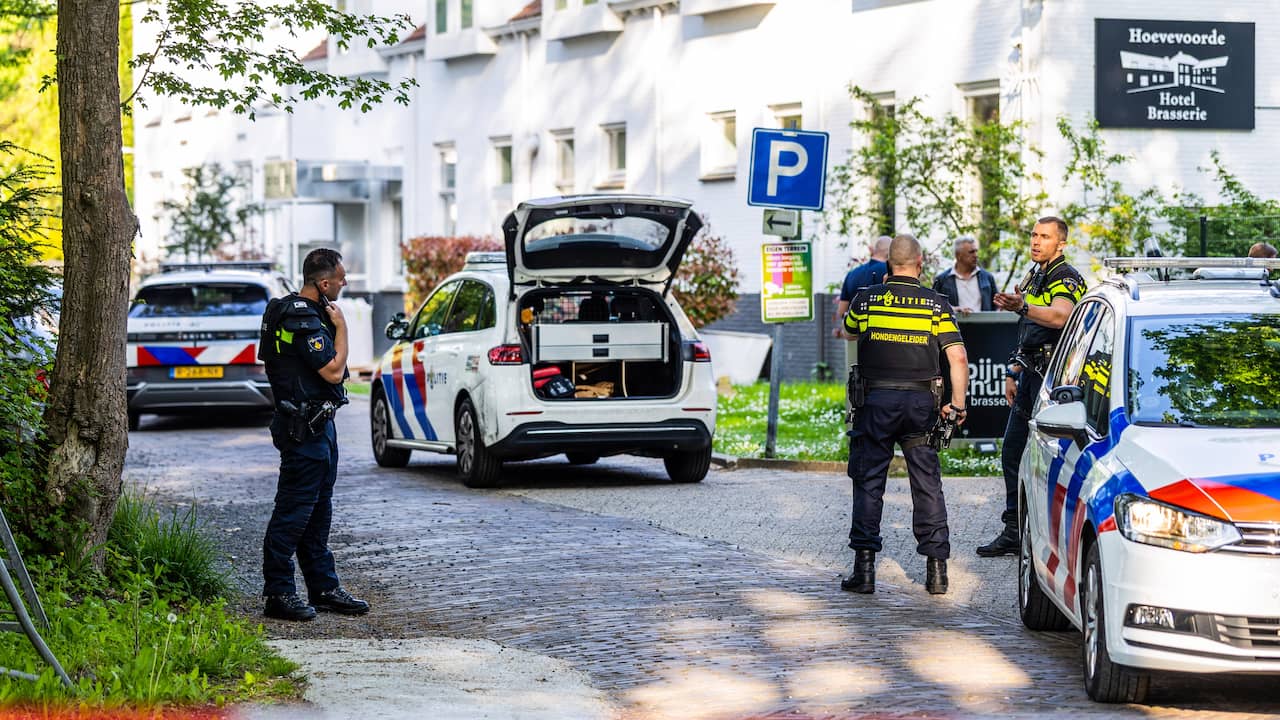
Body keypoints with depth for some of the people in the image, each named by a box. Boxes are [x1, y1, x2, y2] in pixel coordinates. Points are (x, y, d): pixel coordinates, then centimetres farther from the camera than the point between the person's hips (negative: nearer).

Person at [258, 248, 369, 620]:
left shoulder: (305, 313, 14)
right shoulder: (304, 321, -19)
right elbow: (334, 371, -20)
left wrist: (333, 325, 9)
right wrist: (341, 327, -11)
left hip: (318, 424, 11)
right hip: (304, 428, -11)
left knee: (317, 511, 15)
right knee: (293, 511, -7)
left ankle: (324, 588, 22)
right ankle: (278, 594, -3)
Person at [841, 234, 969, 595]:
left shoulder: (867, 299, 1)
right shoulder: (937, 305, 1)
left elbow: (849, 329, 23)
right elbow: (959, 357, -5)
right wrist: (958, 404, 3)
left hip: (876, 400, -1)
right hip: (921, 401, 1)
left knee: (868, 483, 5)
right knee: (928, 484, 6)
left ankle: (864, 568, 1)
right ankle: (936, 568, 4)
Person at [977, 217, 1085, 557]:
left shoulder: (1066, 279, -11)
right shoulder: (1034, 277, 19)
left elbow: (1059, 316, -34)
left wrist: (1022, 307, -48)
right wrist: (1013, 372, 22)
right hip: (1031, 375, 10)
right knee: (1013, 452, 11)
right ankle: (1014, 532, 18)